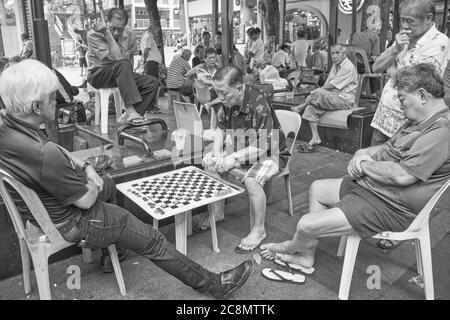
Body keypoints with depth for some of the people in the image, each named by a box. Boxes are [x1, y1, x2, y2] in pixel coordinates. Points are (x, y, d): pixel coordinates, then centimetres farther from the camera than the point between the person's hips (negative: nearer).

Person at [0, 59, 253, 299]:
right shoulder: (45, 156, -39)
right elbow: (86, 200, -24)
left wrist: (83, 167, -3)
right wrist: (92, 183, -4)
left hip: (42, 206, 10)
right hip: (70, 223, -9)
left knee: (109, 184, 32)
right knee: (153, 241, -2)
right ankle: (214, 285, 14)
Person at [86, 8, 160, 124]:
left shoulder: (129, 33, 0)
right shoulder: (94, 34, -16)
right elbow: (116, 58, -27)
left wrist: (129, 74, 2)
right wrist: (107, 33, -29)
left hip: (121, 74, 6)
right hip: (98, 75, -5)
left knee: (153, 82, -16)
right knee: (123, 65, -37)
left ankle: (127, 117, -24)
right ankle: (131, 111, -44)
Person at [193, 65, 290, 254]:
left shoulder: (259, 105, -30)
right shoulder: (230, 101, -6)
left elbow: (263, 146, -31)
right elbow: (223, 125, 11)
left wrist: (232, 159, -29)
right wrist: (216, 152, -4)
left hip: (270, 154, -8)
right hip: (243, 149, 8)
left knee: (252, 179, -35)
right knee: (209, 161, -5)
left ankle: (258, 230, -13)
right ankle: (216, 212, 10)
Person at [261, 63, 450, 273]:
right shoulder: (419, 122, 11)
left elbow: (402, 175, -29)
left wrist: (365, 164, -13)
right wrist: (361, 155, -4)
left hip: (390, 207, -11)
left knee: (307, 225, -16)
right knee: (317, 188, 20)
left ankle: (292, 247, 24)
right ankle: (306, 256, 24)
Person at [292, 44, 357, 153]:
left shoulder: (348, 68, -12)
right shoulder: (335, 65, 17)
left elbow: (330, 86, -18)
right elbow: (326, 85, 12)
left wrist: (315, 92, -9)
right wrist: (315, 93, -5)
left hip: (344, 100, -9)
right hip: (332, 98, 9)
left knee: (319, 93, -31)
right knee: (311, 107, -13)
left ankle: (301, 107, -6)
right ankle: (315, 139, -15)